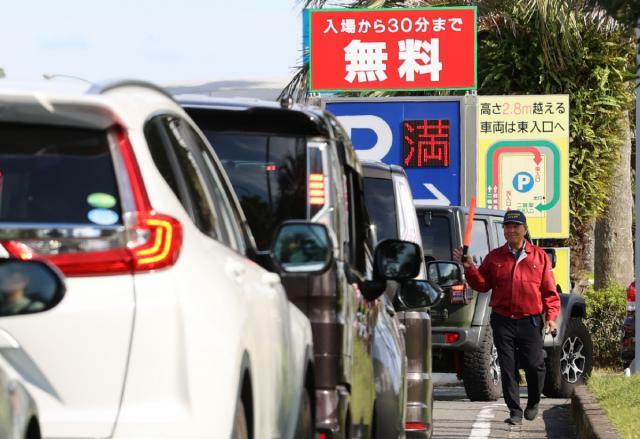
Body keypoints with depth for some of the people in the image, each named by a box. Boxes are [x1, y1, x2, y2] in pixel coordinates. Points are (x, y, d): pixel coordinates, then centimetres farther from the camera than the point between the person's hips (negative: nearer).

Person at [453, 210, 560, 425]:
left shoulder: (539, 256, 6)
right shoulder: (495, 257, 11)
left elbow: (549, 290, 4)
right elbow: (482, 284, 11)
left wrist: (551, 316, -5)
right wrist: (469, 268, -5)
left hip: (530, 321, -2)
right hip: (503, 321, 2)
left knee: (534, 365, -2)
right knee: (508, 368, 1)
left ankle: (533, 404, 22)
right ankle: (515, 411, 6)